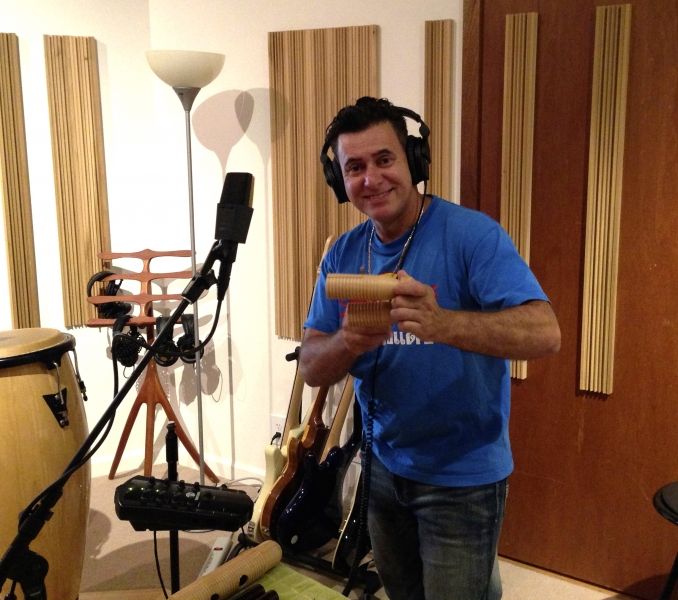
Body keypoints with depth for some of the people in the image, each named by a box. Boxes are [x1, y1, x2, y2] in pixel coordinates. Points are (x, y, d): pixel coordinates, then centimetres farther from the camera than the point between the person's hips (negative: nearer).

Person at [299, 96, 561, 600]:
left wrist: (442, 323, -45)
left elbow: (544, 334, -29)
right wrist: (349, 342, -28)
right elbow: (312, 369, -5)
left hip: (462, 476, -5)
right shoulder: (343, 255, -2)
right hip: (382, 465, 6)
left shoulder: (472, 234, -18)